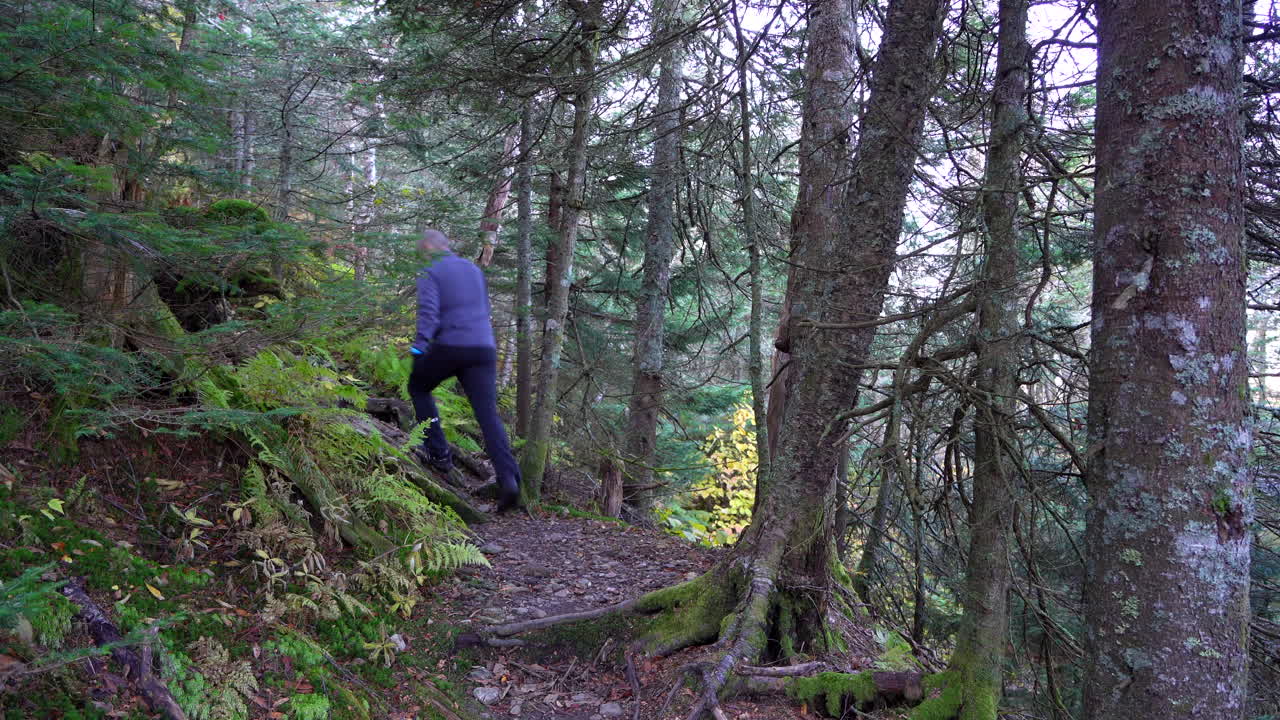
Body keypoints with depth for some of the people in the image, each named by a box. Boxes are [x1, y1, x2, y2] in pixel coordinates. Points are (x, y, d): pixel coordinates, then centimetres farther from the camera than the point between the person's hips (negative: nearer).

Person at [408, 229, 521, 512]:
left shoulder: (430, 273, 1)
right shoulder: (474, 269, 21)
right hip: (484, 347, 5)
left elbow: (429, 310, -15)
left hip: (449, 347, -5)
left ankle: (438, 452, 17)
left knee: (418, 388, 23)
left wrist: (420, 344, -24)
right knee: (488, 414, -1)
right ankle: (508, 478, -16)